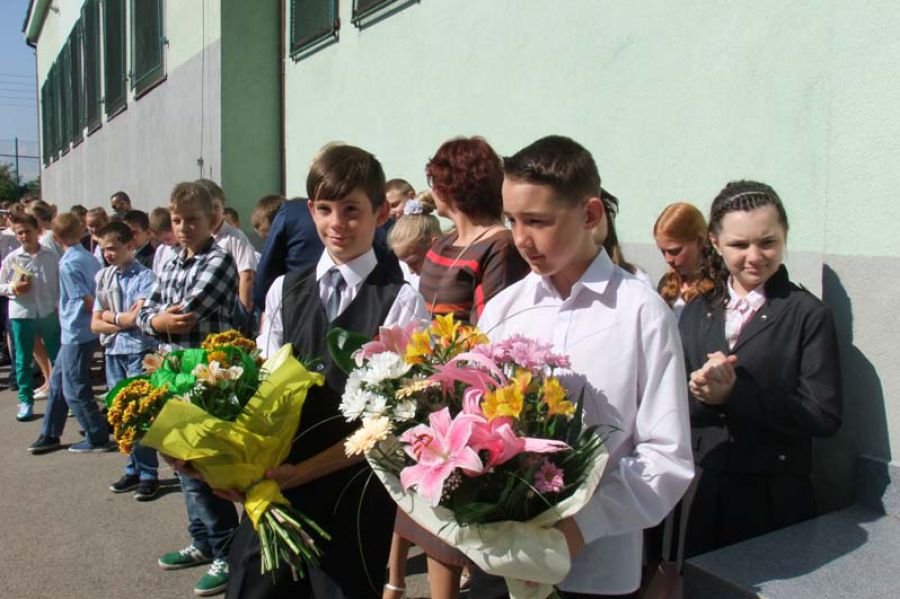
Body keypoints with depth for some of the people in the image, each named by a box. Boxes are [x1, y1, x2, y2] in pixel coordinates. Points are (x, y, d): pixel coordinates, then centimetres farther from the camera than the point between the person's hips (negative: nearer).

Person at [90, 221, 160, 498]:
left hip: (138, 351, -6)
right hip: (113, 351, 6)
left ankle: (149, 474, 9)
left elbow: (138, 317, -17)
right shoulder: (103, 277, 9)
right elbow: (95, 324, 6)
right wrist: (124, 321, -8)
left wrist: (111, 316, -3)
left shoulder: (144, 276, -8)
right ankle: (133, 470, 23)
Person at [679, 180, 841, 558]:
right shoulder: (696, 313, 7)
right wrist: (700, 391, -19)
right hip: (700, 494, 4)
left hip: (773, 499, -3)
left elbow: (824, 416, -13)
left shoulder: (808, 315, -6)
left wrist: (734, 393, -20)